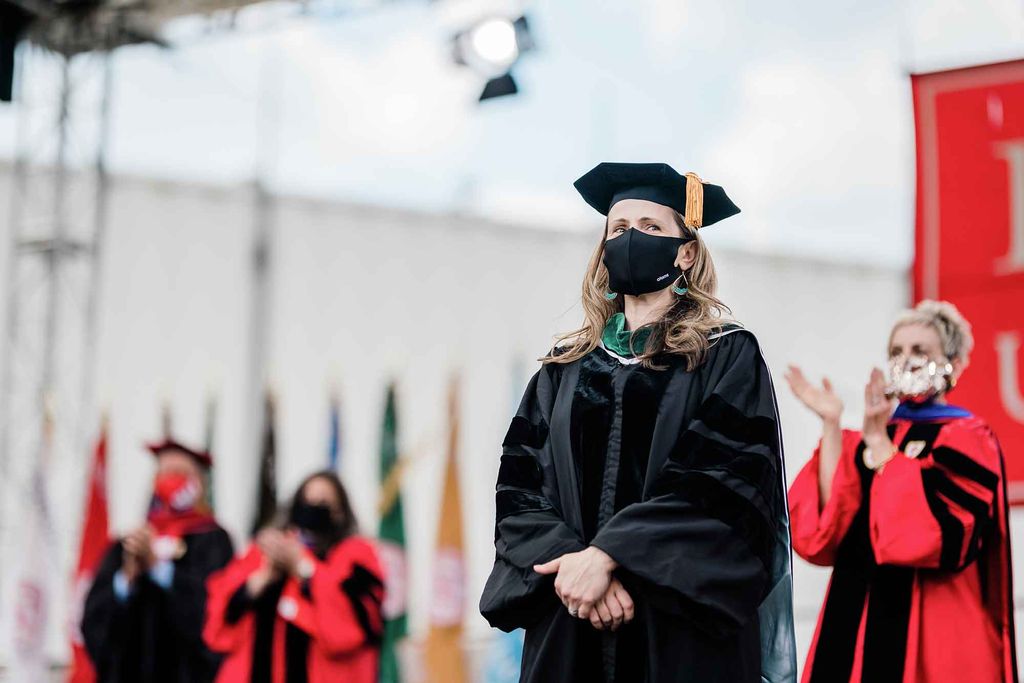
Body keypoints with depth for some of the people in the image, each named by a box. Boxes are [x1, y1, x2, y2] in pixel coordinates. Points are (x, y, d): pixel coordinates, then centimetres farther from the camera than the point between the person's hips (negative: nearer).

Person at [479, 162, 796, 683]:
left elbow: (724, 482, -10)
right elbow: (519, 486, 6)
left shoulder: (728, 357, 3)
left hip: (683, 626, -3)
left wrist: (607, 554, -17)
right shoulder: (564, 369, 14)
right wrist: (567, 560, -14)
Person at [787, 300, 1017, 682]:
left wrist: (878, 441, -15)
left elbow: (933, 533, -19)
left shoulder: (968, 440, -2)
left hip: (933, 632, -5)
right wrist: (831, 425, -7)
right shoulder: (863, 443, 13)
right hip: (859, 626, 5)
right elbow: (823, 533, -2)